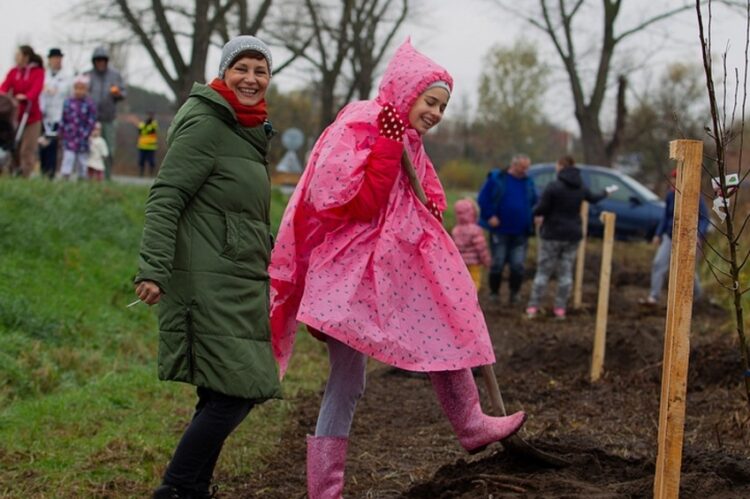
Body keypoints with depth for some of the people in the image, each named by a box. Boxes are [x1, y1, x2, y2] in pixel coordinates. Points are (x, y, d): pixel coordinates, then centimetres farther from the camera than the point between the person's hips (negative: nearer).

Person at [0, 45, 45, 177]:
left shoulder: (38, 72, -1)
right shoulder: (13, 72, 10)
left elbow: (37, 87, -17)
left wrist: (26, 96, -37)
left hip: (31, 115, -4)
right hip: (14, 114, 4)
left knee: (28, 149, -7)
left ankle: (27, 175, -6)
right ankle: (13, 175, 10)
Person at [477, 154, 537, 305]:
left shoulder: (528, 183, 8)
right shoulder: (496, 179, -4)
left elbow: (534, 203, 17)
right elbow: (483, 199, -5)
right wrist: (490, 216, -12)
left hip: (520, 233, 3)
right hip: (500, 230, -3)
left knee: (518, 265, -2)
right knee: (497, 263, 1)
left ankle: (515, 293, 12)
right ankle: (494, 293, 15)